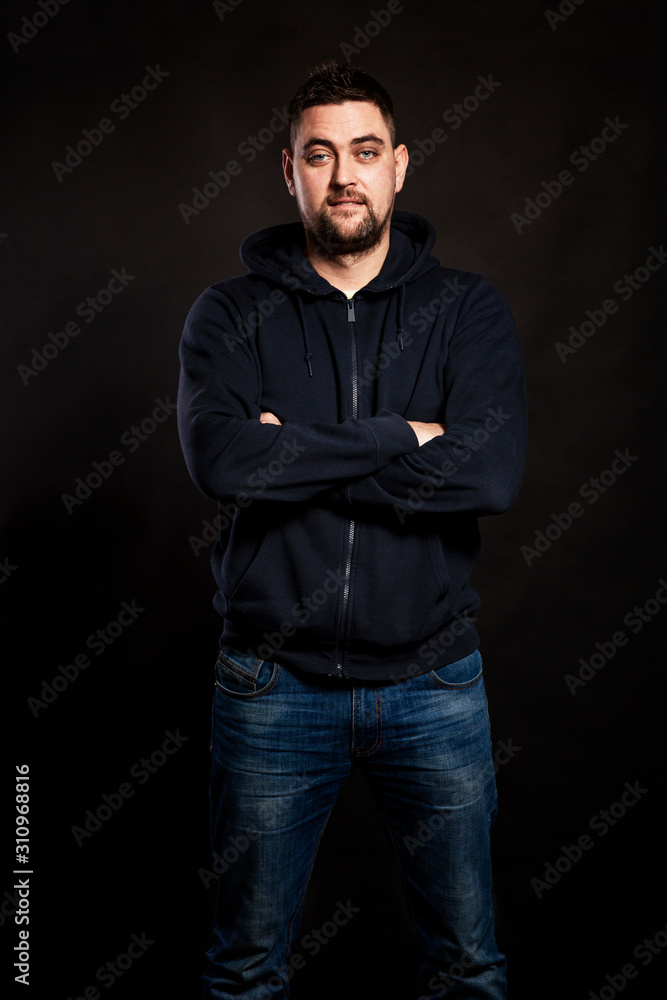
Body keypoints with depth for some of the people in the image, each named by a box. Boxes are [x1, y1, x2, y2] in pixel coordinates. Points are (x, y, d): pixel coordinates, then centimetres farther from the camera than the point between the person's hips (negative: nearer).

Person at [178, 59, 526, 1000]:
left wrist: (297, 458, -16)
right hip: (274, 684, 0)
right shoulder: (230, 314, 0)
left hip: (433, 682, 1)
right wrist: (400, 439, -16)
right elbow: (221, 458, -19)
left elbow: (492, 471, -16)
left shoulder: (468, 309, 0)